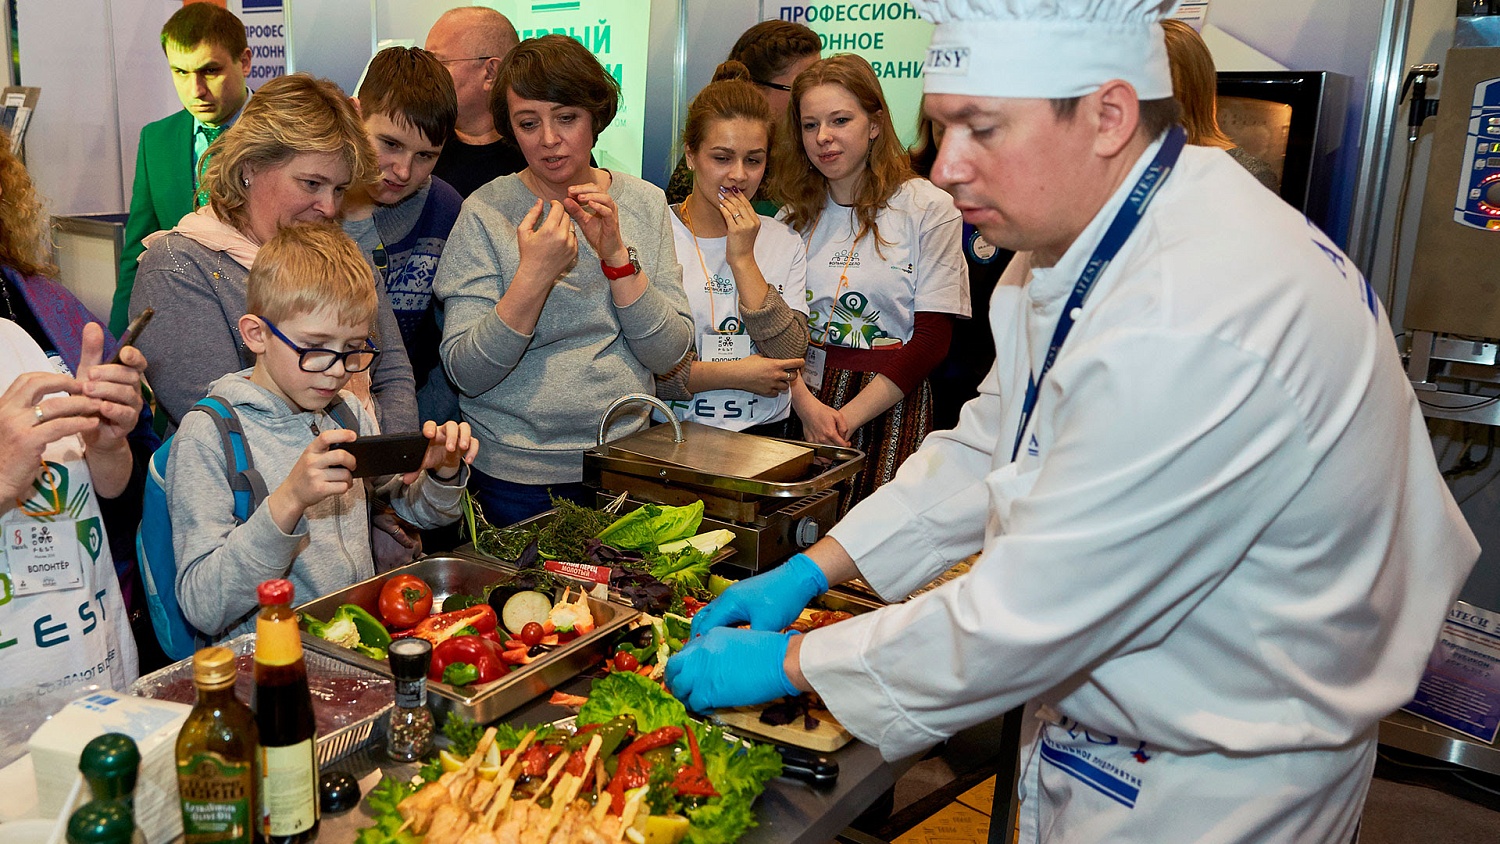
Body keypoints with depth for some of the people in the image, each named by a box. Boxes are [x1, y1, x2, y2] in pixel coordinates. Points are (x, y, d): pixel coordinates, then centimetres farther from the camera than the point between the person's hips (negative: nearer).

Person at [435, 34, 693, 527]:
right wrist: (532, 276, -25)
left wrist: (616, 254, -17)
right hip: (517, 478, -3)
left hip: (626, 463, 3)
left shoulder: (644, 203, 1)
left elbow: (670, 355, -5)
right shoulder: (486, 213, -8)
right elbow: (465, 374, -14)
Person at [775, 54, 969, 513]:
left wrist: (848, 416, -13)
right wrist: (807, 405, -12)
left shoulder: (929, 208, -4)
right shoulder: (796, 213, 10)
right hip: (800, 402, 3)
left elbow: (932, 338, -8)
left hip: (891, 407, -3)